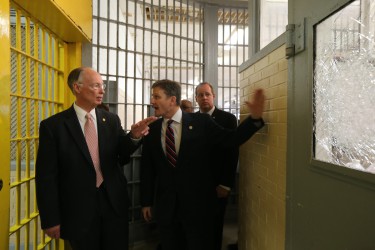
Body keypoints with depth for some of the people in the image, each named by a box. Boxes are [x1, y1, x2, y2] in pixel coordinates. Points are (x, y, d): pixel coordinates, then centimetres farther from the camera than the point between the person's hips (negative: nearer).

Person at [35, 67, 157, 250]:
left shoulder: (112, 120, 1)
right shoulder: (53, 125, -9)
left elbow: (123, 156, 0)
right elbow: (46, 176, -8)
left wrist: (134, 136, -21)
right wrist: (51, 219, -7)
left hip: (114, 204, 3)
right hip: (77, 210, -2)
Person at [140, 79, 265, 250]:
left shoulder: (201, 122, -7)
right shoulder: (152, 129, 0)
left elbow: (231, 139, -4)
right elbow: (147, 168, 6)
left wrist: (255, 118, -17)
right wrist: (146, 202, 9)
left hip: (197, 203, -2)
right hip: (165, 205, 3)